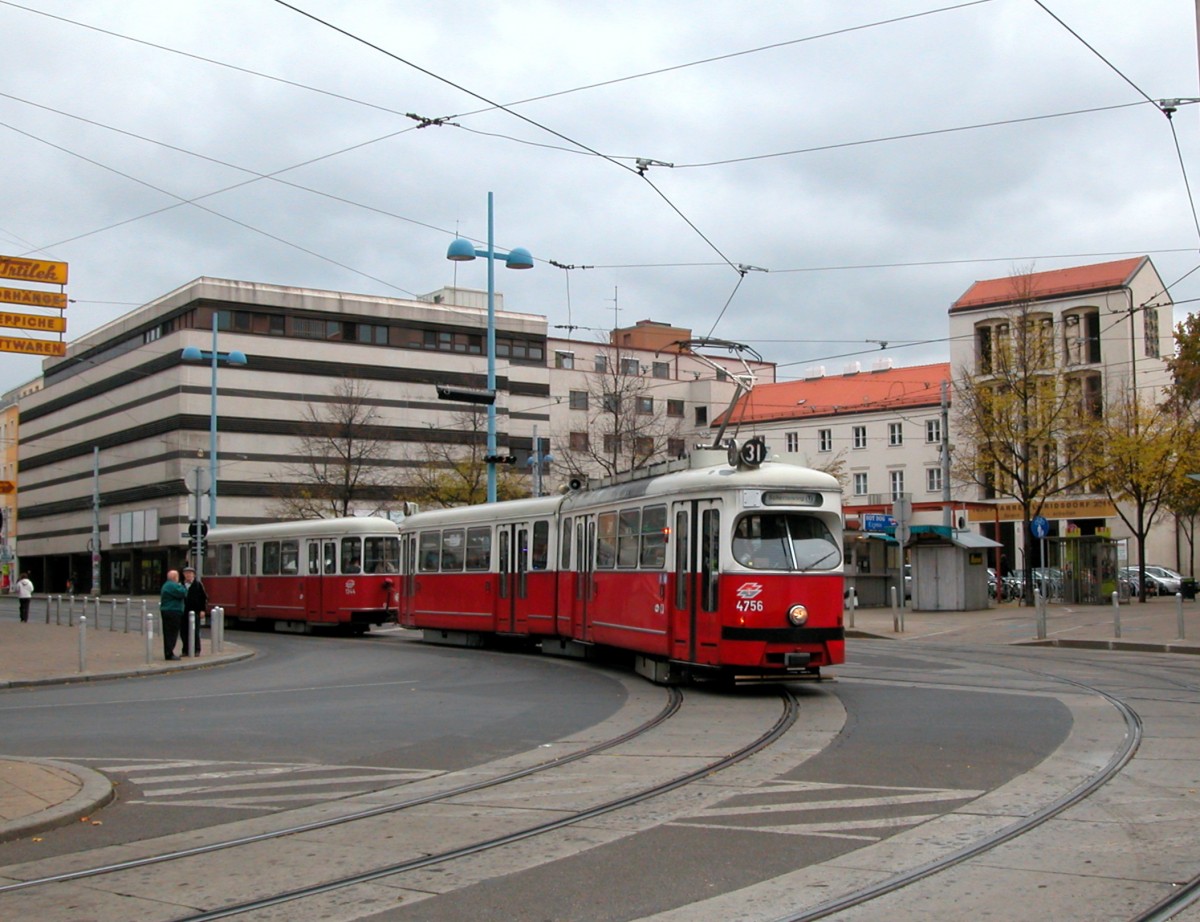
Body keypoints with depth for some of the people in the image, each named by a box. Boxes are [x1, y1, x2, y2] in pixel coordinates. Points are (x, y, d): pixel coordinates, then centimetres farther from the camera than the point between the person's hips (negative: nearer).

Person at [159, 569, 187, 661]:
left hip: (166, 611, 11)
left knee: (168, 634, 13)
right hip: (173, 612, -11)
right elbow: (183, 593, -20)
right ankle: (169, 654, -9)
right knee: (172, 633, -8)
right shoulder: (173, 586, -15)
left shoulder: (166, 585, 19)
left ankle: (168, 653, 18)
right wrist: (181, 586, -2)